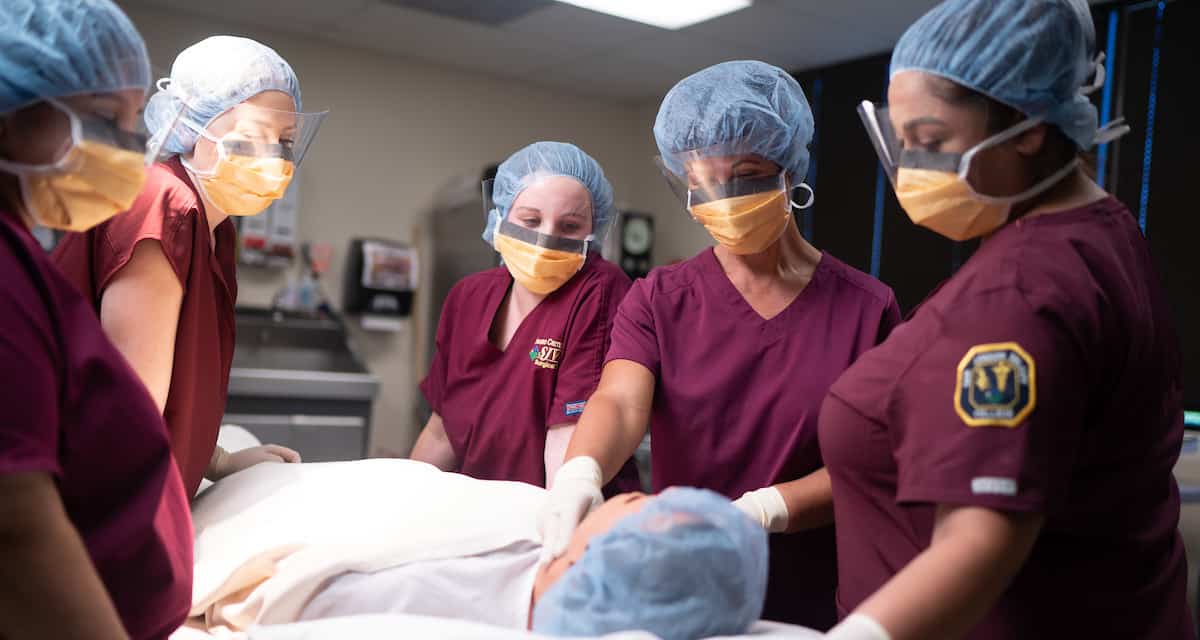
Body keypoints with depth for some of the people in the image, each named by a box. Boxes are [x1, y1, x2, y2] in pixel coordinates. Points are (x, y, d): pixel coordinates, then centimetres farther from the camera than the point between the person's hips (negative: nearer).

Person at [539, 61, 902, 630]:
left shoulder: (865, 308, -5)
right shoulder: (657, 301, 0)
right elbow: (620, 401, -17)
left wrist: (762, 510, -25)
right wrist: (580, 475, -38)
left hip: (813, 604, -1)